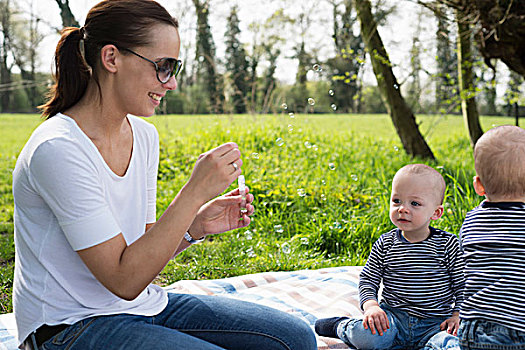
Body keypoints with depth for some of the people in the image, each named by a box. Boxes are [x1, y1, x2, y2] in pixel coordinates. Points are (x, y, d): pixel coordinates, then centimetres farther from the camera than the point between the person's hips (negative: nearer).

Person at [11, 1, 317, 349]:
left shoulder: (144, 135, 3)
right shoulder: (58, 150, -21)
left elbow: (143, 250, 9)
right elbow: (124, 280, -23)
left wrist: (198, 225, -9)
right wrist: (194, 192, -26)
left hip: (145, 306, 8)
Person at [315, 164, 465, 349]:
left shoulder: (449, 245, -3)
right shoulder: (385, 244, 2)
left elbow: (462, 285, 4)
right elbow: (368, 280, 5)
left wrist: (457, 316, -9)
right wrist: (371, 306, -13)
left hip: (434, 323, 0)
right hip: (393, 316, 1)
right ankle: (341, 326, 6)